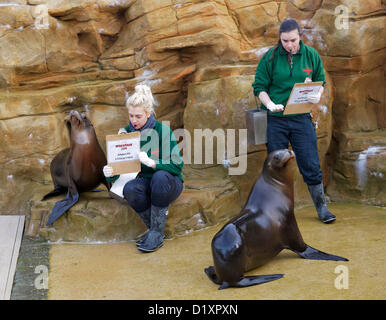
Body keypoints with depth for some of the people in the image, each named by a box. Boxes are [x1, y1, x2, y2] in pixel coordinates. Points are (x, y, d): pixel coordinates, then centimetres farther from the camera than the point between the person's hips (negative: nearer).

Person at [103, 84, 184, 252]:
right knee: (129, 189, -32)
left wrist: (151, 162, -32)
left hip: (168, 184, -2)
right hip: (145, 183, 3)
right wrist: (110, 173, -24)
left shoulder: (162, 131, -11)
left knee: (160, 176, -37)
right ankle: (153, 228, -12)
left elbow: (177, 165, -16)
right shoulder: (125, 132, 0)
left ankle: (157, 232, -24)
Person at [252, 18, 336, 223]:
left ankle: (321, 207, 18)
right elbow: (259, 87, 0)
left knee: (311, 165, 2)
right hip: (275, 120, -1)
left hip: (302, 118, 1)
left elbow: (321, 82, 12)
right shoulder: (270, 57, -4)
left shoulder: (311, 55, 2)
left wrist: (317, 95, -11)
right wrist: (270, 105, -18)